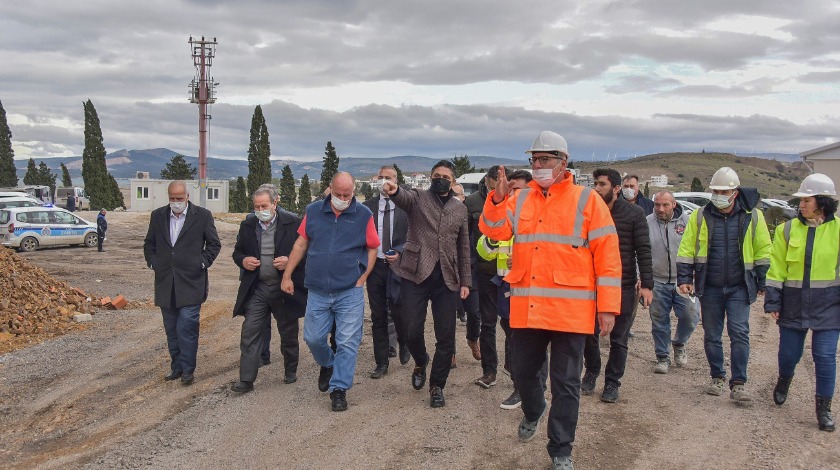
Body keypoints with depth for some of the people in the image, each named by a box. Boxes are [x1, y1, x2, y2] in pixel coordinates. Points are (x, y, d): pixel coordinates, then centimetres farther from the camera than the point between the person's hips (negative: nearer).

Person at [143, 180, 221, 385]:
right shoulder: (158, 215, 8)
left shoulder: (203, 215, -2)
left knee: (186, 327, -9)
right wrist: (153, 262, 5)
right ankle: (176, 366, 22)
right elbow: (149, 243, 19)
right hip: (165, 282, 4)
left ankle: (188, 369, 2)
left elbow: (214, 244, 4)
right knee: (172, 330, 11)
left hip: (191, 282, -4)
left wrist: (202, 262, -5)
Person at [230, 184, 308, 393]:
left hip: (285, 288, -2)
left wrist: (290, 261, -20)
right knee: (250, 333, -3)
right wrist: (243, 260, -8)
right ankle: (246, 380, 1)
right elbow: (237, 252, 14)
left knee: (289, 334, 13)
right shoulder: (247, 225, 4)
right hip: (256, 289, 2)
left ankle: (291, 372, 32)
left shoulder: (293, 223, -8)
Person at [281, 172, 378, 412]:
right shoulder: (313, 211, 3)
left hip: (350, 293, -2)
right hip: (318, 292, 2)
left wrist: (361, 279, -5)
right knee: (313, 338, 9)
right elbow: (301, 244, 8)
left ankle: (339, 389, 12)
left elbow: (372, 249, 3)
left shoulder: (363, 215, -3)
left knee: (347, 342, -1)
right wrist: (287, 276, 6)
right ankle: (327, 365, 40)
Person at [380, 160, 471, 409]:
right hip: (416, 274, -2)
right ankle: (420, 362, 32)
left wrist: (465, 281, 9)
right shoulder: (418, 197, 3)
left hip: (447, 278, 3)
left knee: (446, 336, 1)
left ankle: (437, 385, 18)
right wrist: (394, 190, -47)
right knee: (412, 330, -2)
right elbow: (404, 198, -22)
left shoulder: (460, 208, 14)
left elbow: (464, 247, 16)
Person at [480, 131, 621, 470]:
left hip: (570, 310, -4)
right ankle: (533, 412, 48)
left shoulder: (587, 200, -2)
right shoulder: (521, 199, 11)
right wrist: (498, 198, -17)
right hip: (526, 308, 4)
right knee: (522, 372, 17)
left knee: (565, 384, 6)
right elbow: (494, 230, 0)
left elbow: (607, 256, -4)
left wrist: (608, 307, -9)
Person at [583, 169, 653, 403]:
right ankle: (591, 372, 31)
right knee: (589, 333, 8)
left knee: (619, 339, 6)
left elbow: (643, 251, -5)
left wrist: (646, 284, -12)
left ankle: (612, 382, 20)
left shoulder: (634, 214, -4)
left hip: (624, 286, -2)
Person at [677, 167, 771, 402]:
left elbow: (763, 251, 5)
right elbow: (686, 250, 3)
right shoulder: (700, 216, 0)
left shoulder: (752, 216, -2)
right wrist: (684, 278, -4)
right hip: (710, 287, 2)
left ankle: (738, 384, -2)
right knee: (712, 335, 10)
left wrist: (763, 283, 4)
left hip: (739, 287, -2)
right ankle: (718, 378, 25)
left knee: (739, 333, -8)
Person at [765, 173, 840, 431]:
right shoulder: (788, 229, 1)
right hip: (794, 304, 2)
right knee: (789, 353, 10)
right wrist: (773, 302, -1)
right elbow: (776, 269, 2)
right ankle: (784, 381, 43)